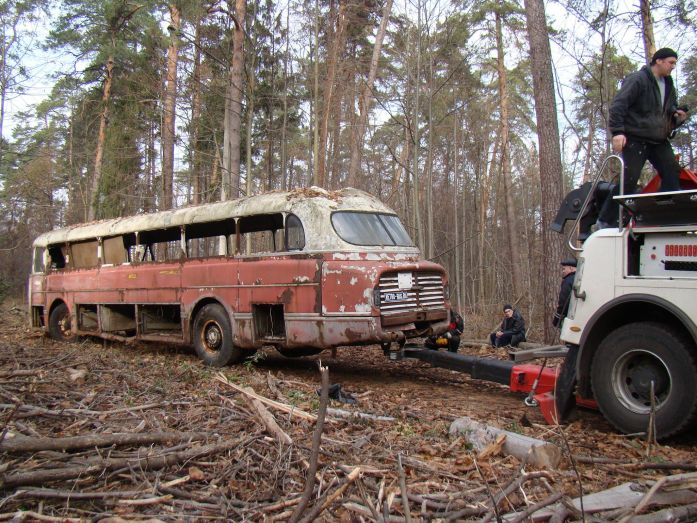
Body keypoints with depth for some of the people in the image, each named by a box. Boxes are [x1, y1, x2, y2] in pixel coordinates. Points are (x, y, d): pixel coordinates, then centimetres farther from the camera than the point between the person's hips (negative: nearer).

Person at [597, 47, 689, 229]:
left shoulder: (668, 85, 20)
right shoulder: (637, 80, -7)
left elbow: (672, 109, 30)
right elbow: (618, 105, -16)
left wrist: (677, 116, 4)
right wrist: (617, 132, -27)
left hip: (659, 141, 8)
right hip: (635, 139, -8)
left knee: (672, 173, -4)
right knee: (629, 179, -14)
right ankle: (605, 220, -8)